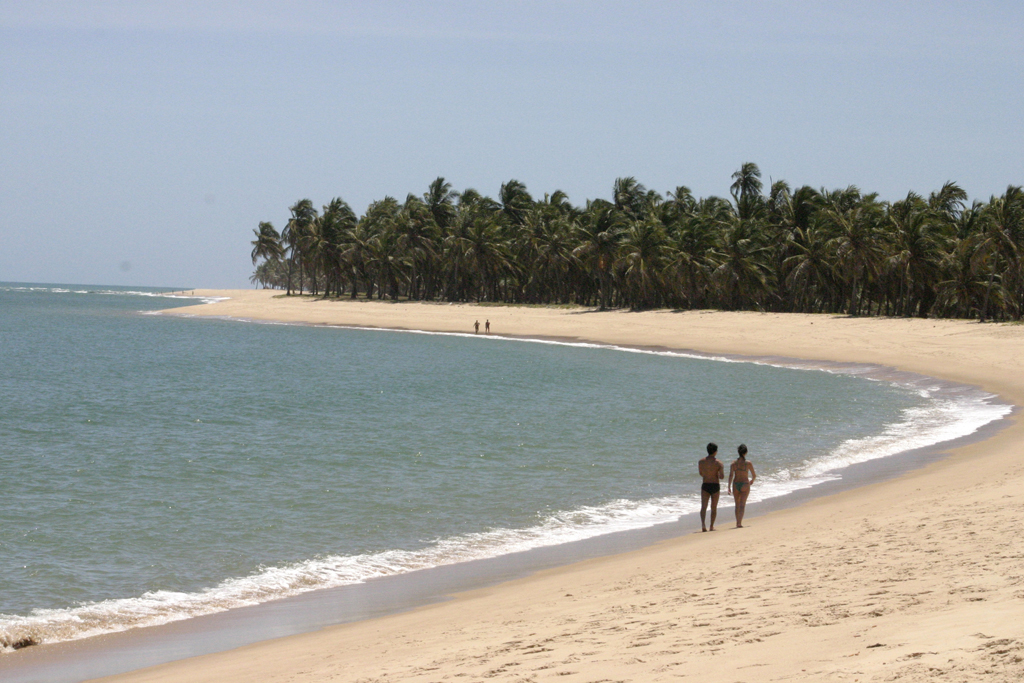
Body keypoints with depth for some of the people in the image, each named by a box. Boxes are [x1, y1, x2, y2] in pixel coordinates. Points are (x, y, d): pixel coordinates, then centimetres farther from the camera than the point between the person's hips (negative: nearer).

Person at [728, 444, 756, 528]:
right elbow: (754, 475, 3)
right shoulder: (748, 463, -6)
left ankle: (738, 523, 25)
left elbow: (731, 475, -9)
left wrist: (729, 487, -12)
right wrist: (752, 480, 26)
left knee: (737, 505, 17)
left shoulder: (734, 463, 0)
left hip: (735, 484, 3)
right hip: (745, 484, -3)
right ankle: (739, 523, -20)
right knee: (742, 505, -6)